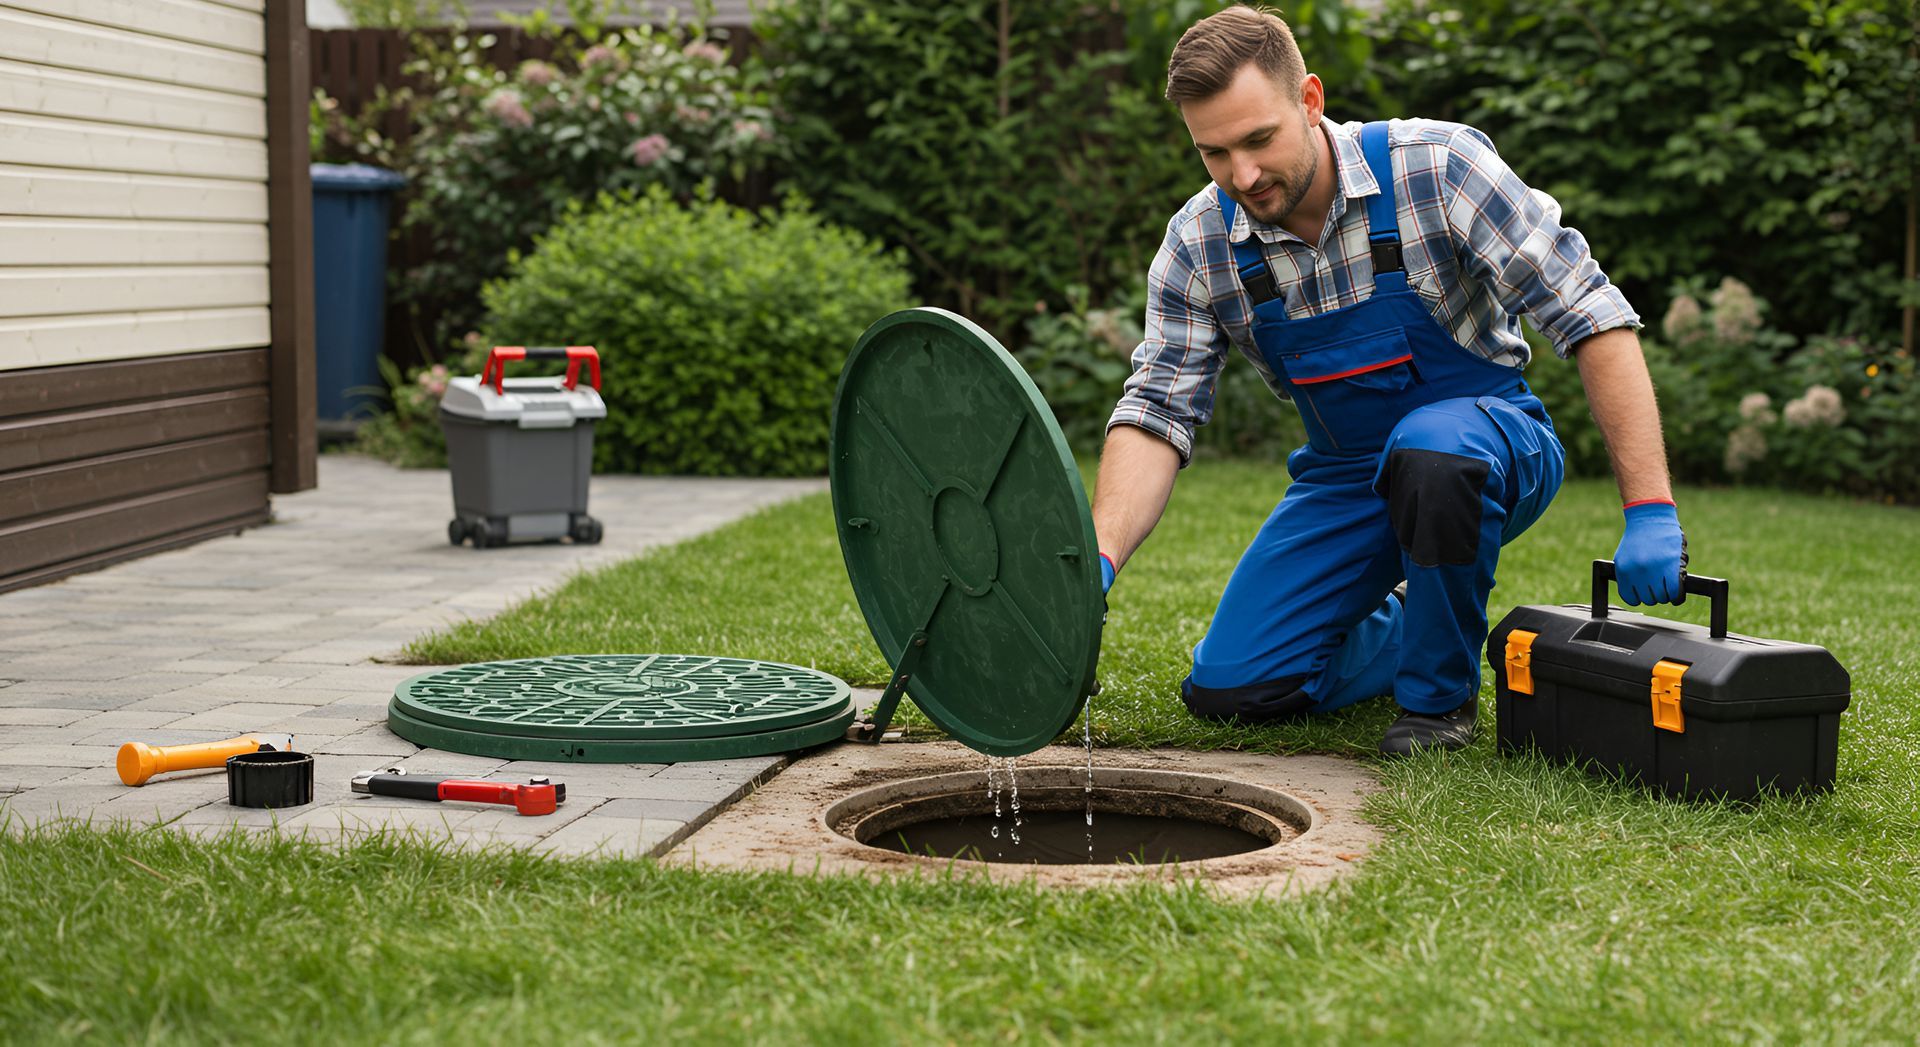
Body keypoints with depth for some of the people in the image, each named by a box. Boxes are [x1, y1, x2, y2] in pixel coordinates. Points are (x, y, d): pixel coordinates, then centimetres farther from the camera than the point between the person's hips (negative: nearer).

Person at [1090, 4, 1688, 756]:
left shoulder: (1437, 167, -23)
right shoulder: (1197, 245, -11)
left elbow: (1593, 318, -23)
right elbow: (1158, 411, -9)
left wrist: (1649, 510, -30)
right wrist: (1097, 561, -28)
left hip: (1491, 446, -4)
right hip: (1345, 481, 4)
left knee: (1429, 446, -40)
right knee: (1227, 689, -8)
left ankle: (1442, 691, -13)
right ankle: (1403, 627, 22)